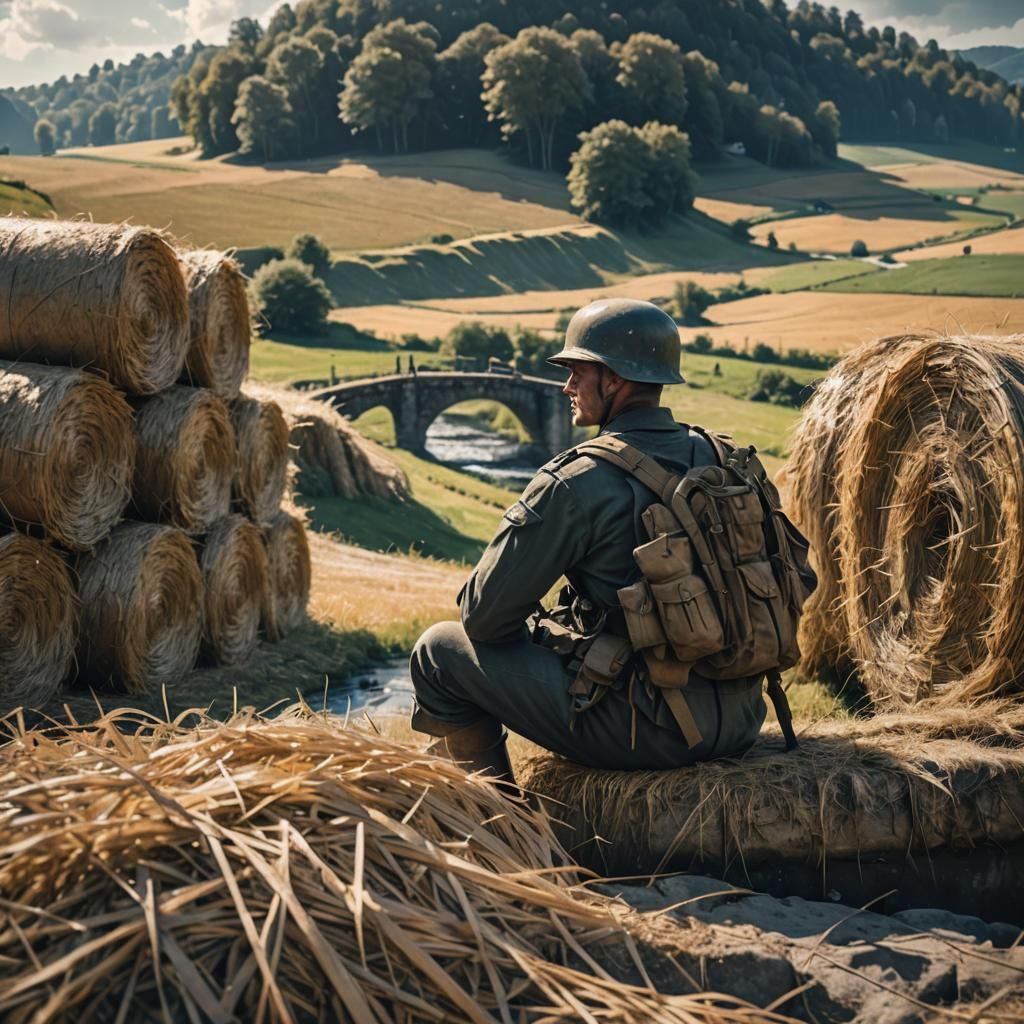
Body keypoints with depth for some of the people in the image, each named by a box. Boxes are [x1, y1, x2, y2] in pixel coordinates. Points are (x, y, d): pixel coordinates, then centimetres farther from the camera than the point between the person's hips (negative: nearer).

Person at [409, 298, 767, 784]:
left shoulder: (578, 481, -14)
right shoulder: (716, 458, 6)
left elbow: (483, 616, -11)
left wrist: (536, 625, 14)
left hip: (647, 734, -7)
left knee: (438, 649, 8)